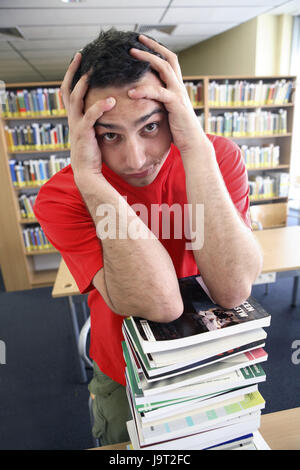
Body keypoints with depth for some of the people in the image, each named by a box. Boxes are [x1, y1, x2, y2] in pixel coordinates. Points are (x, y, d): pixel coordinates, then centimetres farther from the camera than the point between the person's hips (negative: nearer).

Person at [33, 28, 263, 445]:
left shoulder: (219, 156, -22)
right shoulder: (61, 198, -26)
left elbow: (233, 290, -36)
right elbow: (160, 303, -38)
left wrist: (196, 147, -40)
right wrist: (89, 177, -42)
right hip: (123, 380, -1)